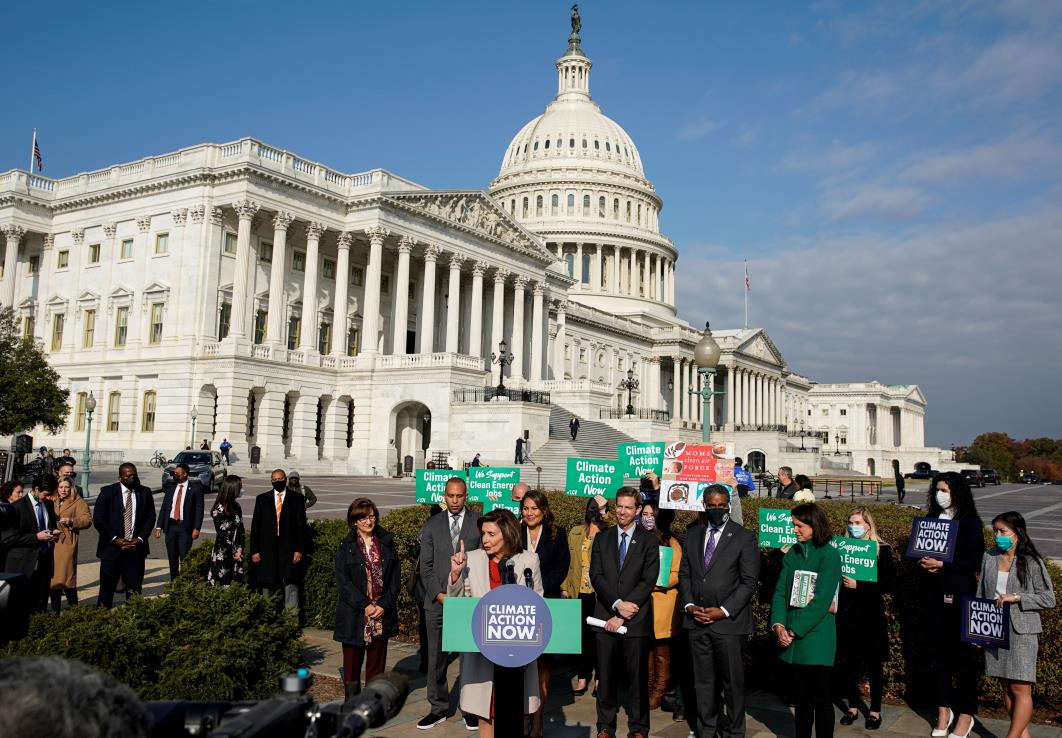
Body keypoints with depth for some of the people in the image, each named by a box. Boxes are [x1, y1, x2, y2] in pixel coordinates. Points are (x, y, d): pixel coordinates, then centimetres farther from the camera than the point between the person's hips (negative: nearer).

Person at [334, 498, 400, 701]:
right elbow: (343, 582, -7)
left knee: (377, 663, 8)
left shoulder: (387, 543, 6)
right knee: (352, 662, 4)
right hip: (354, 616, -2)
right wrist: (364, 605, -14)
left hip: (382, 615, 2)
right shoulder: (346, 547, -1)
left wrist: (385, 605, -8)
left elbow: (395, 577, 4)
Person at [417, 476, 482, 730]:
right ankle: (438, 708, 22)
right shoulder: (432, 526, 8)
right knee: (436, 658, 8)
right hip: (437, 602, 2)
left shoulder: (479, 524, 2)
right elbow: (426, 566, 6)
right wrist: (439, 594, -6)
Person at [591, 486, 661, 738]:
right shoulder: (602, 539, 10)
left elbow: (648, 581, -6)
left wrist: (622, 616, -11)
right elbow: (596, 576, 2)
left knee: (638, 676, 5)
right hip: (606, 617, 2)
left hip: (636, 619, -2)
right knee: (606, 675, 8)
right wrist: (617, 604, -13)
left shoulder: (648, 541, 1)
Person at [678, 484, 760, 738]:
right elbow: (684, 574, 12)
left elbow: (749, 581, -7)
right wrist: (689, 606, -2)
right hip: (696, 621, 4)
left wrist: (723, 611, -13)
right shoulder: (692, 535, 11)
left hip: (729, 622, -4)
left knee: (733, 681, 6)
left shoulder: (744, 538, -3)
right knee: (703, 681, 12)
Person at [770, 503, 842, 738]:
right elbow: (781, 591, 6)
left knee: (820, 697, 3)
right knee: (801, 695, 14)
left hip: (816, 636, -5)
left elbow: (821, 600, -16)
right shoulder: (792, 554, 8)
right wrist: (778, 625, -9)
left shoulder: (829, 555, -10)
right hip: (793, 637, 5)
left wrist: (795, 630, -15)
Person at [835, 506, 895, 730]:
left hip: (870, 615, -2)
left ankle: (875, 710, 20)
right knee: (850, 661, 8)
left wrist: (858, 585, -17)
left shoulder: (882, 550, -4)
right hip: (847, 613, 2)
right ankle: (853, 706, 23)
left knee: (873, 663, 7)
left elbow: (887, 584, -10)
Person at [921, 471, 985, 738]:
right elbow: (921, 550, 16)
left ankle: (966, 714, 12)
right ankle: (944, 710, 20)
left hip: (960, 594, -5)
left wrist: (942, 564, -18)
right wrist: (924, 562, -5)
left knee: (964, 653, 2)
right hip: (935, 593, 5)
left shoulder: (970, 523, -5)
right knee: (939, 651, 9)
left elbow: (974, 562, -11)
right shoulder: (931, 519, 11)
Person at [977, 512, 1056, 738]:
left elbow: (1048, 599, -5)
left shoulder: (1031, 562, -7)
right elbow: (980, 594, 11)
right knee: (1007, 687, 11)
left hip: (1021, 632, -5)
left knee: (1021, 689, -3)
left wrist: (1017, 597, -18)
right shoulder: (989, 558, 5)